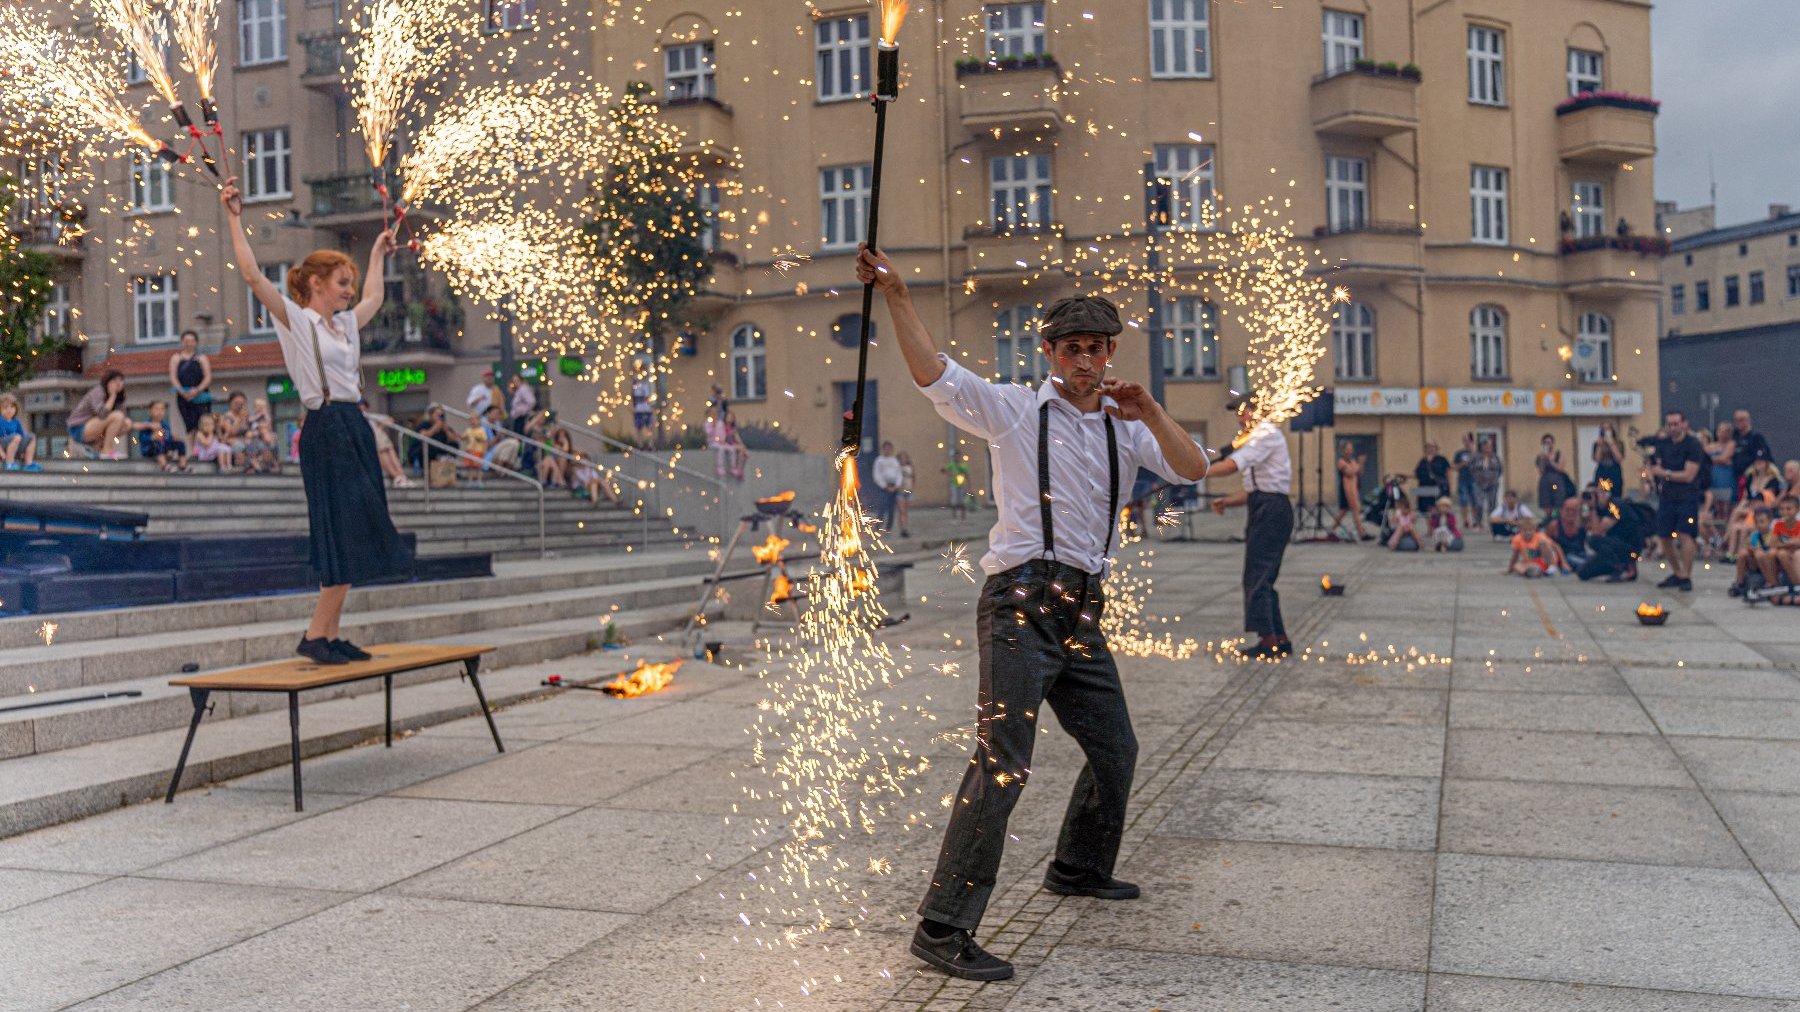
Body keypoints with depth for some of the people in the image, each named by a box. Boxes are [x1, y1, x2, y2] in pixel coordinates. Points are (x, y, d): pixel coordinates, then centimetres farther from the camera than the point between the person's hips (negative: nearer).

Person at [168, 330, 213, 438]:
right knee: (189, 428, -6)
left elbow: (208, 377, 1)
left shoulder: (202, 358, 12)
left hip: (200, 396, -1)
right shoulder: (176, 358, 14)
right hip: (183, 398, 1)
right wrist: (182, 392, -13)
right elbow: (173, 377, 4)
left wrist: (197, 390, -16)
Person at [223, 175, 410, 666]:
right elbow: (252, 275, -14)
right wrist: (235, 218, -14)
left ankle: (331, 634, 11)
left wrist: (377, 255, 46)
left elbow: (373, 298, 39)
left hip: (355, 431, 8)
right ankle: (315, 634, -8)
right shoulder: (295, 319, -3)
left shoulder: (345, 324, 18)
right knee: (347, 535, -13)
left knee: (357, 539, 6)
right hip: (325, 432, -8)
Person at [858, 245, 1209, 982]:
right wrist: (896, 297, -23)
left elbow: (1192, 471, 3)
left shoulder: (1125, 427, 16)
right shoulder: (1017, 411, 1)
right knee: (1002, 763, -15)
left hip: (1082, 612, 7)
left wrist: (1151, 414, -13)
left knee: (1115, 749, 20)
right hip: (1023, 602, -7)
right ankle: (943, 929, -11)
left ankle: (1079, 869, 44)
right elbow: (934, 377, -13)